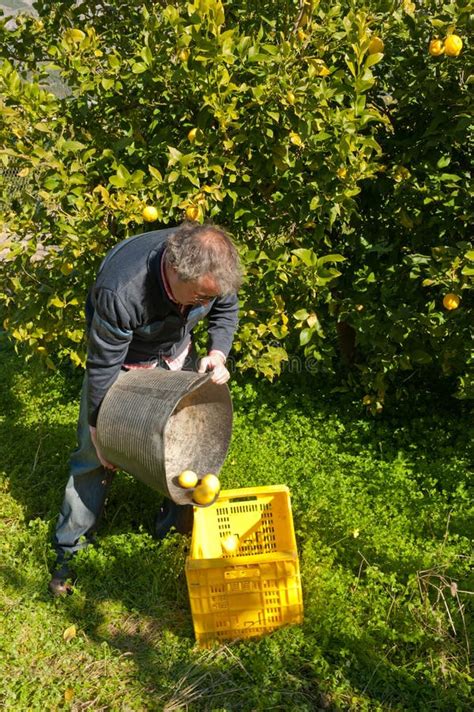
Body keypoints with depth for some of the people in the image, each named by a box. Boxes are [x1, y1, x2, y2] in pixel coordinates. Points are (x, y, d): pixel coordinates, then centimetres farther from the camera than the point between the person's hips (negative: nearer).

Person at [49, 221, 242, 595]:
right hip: (121, 359, -4)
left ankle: (180, 519, 34)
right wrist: (101, 427, -16)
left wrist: (218, 354, -23)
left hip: (177, 354, 4)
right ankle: (69, 548, 21)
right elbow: (104, 367, -28)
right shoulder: (121, 291, -43)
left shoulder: (210, 266, -29)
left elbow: (227, 309, -5)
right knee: (96, 454, 2)